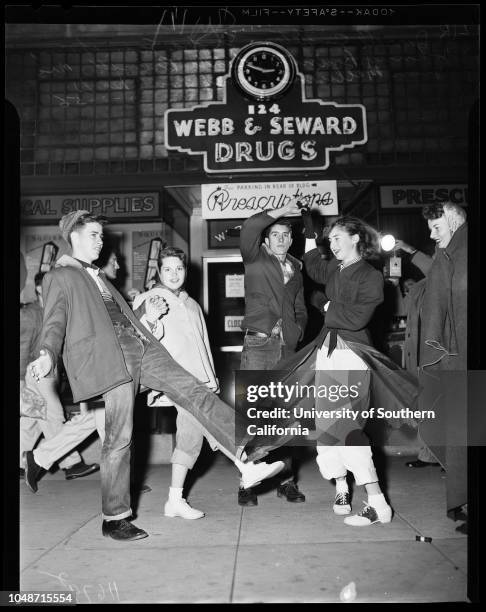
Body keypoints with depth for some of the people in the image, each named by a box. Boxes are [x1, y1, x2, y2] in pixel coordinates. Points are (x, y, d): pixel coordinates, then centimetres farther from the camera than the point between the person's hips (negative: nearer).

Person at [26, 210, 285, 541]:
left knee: (195, 392, -10)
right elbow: (55, 323, -2)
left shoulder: (101, 278, 32)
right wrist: (48, 354, -19)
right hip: (110, 356, -6)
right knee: (119, 436, -5)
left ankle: (248, 462, -14)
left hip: (141, 346, 6)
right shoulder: (60, 278, 11)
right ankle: (115, 518, 12)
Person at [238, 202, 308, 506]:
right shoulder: (256, 259, 7)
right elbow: (249, 229, -12)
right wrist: (281, 211, -7)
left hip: (287, 347, 5)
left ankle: (287, 480, 15)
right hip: (258, 344, -4)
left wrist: (297, 330, 8)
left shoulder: (296, 271, 21)